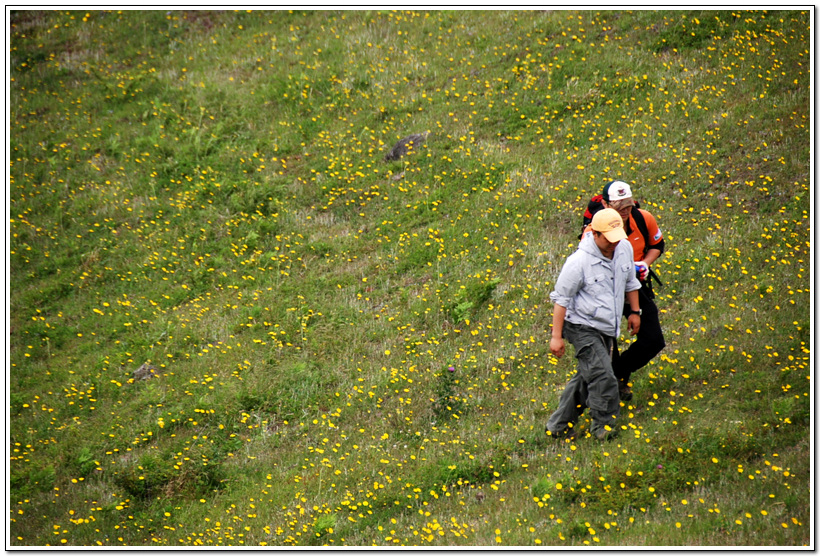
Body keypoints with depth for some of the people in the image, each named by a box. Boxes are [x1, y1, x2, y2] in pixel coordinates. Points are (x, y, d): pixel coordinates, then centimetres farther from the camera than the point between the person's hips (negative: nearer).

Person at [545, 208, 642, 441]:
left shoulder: (624, 249, -1)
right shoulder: (579, 262, -21)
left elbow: (630, 282, 19)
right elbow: (561, 298, -13)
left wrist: (634, 311, 22)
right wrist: (556, 336, -12)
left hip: (607, 329, 7)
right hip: (583, 328, -7)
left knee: (586, 379, 12)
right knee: (603, 378, -17)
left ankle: (559, 426, 24)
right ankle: (603, 427, -2)